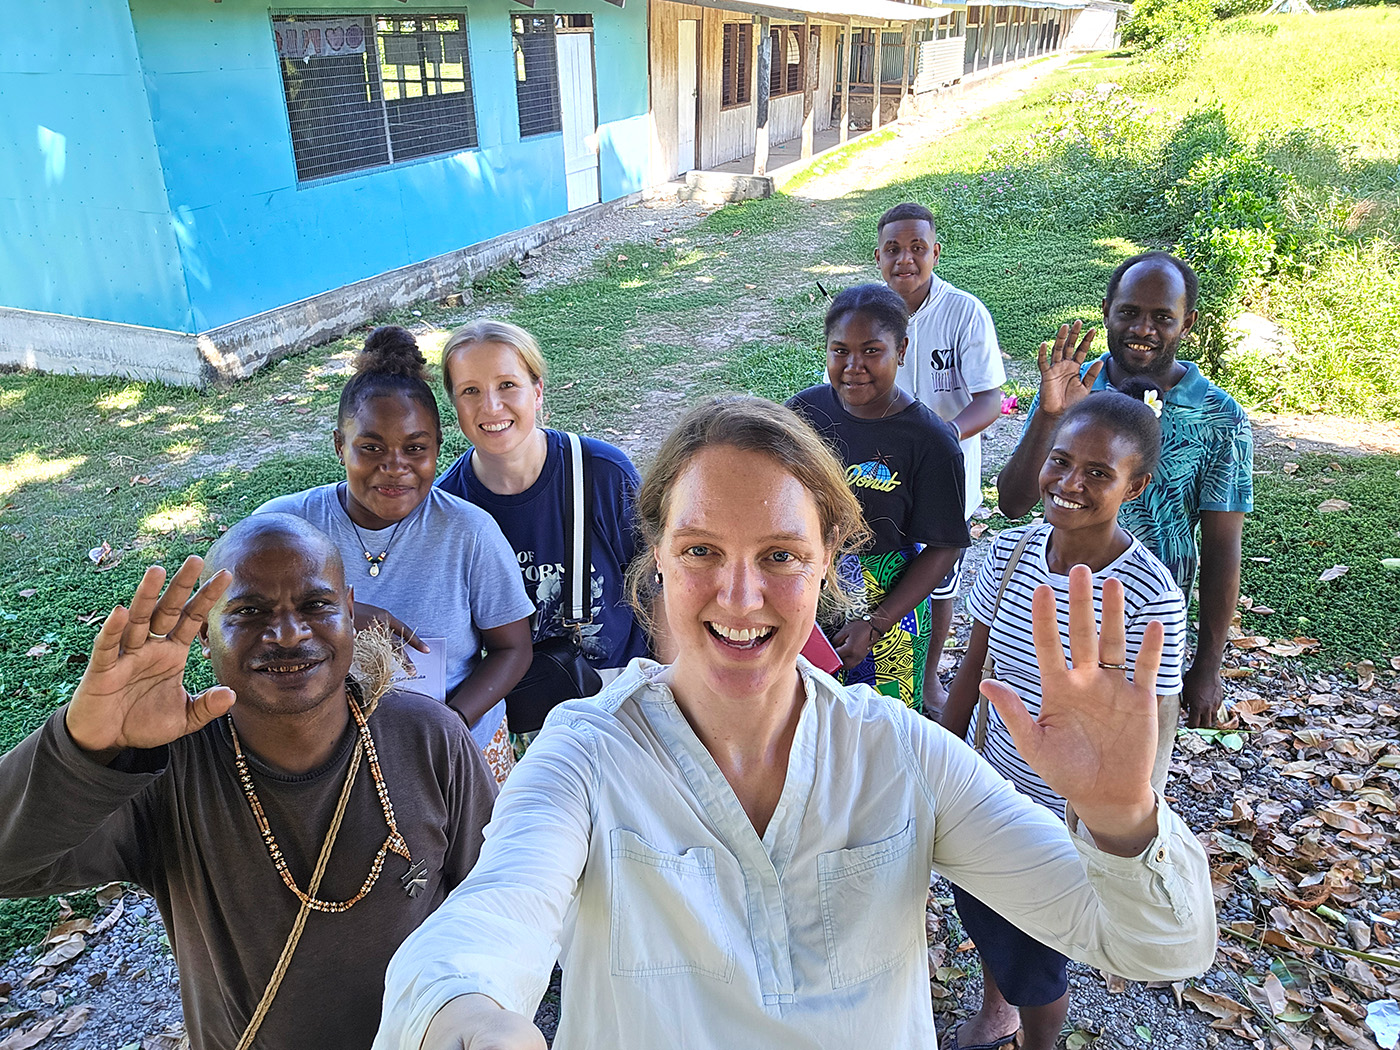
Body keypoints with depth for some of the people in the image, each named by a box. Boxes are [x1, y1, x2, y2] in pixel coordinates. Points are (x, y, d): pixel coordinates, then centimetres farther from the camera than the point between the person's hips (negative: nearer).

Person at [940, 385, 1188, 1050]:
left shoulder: (1149, 598, -24)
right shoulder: (1011, 552, -10)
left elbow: (1154, 740, -18)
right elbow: (972, 670, 1)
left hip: (1069, 819, -5)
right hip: (986, 785, 5)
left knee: (1029, 965, 14)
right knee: (979, 917, 27)